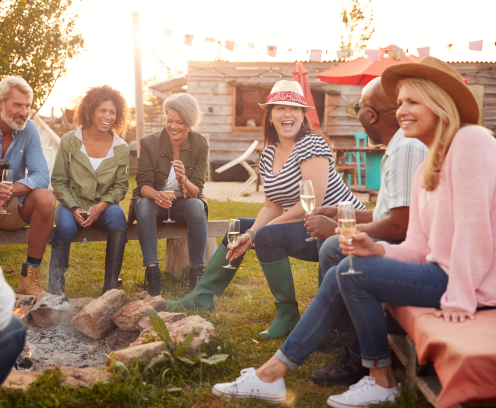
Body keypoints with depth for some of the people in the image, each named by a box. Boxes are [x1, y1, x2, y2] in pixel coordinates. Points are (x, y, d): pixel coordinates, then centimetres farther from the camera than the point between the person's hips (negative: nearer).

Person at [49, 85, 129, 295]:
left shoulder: (121, 148, 1)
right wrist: (74, 208, -15)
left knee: (117, 214, -33)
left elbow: (120, 186, 4)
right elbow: (58, 181, 0)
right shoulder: (69, 141, -3)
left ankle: (111, 287, -26)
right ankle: (55, 288, -15)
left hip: (102, 207, 1)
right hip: (71, 205, -1)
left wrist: (100, 206, -15)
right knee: (65, 225, -35)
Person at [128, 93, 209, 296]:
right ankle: (151, 271, -33)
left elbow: (196, 192, -12)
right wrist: (156, 194, -38)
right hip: (154, 202, 0)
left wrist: (184, 181, -36)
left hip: (183, 204, 0)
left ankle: (197, 272, -28)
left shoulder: (200, 144, -8)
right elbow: (143, 184, -13)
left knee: (196, 206, -33)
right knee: (144, 204, -34)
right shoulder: (149, 142, -10)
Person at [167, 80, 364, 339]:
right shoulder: (269, 154, 7)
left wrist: (259, 231, -16)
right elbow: (273, 205, 9)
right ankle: (202, 297, 20)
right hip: (306, 228, 9)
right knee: (239, 229, 12)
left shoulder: (311, 145, -16)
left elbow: (313, 202, -24)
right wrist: (250, 234, -9)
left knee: (268, 236, -29)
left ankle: (288, 316, -14)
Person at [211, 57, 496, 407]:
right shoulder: (426, 170, 16)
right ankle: (273, 372, 4)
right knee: (341, 276, 0)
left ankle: (381, 379, 2)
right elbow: (418, 247, 10)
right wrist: (378, 250, -9)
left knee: (353, 271, -15)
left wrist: (459, 298, -22)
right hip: (440, 271, 9)